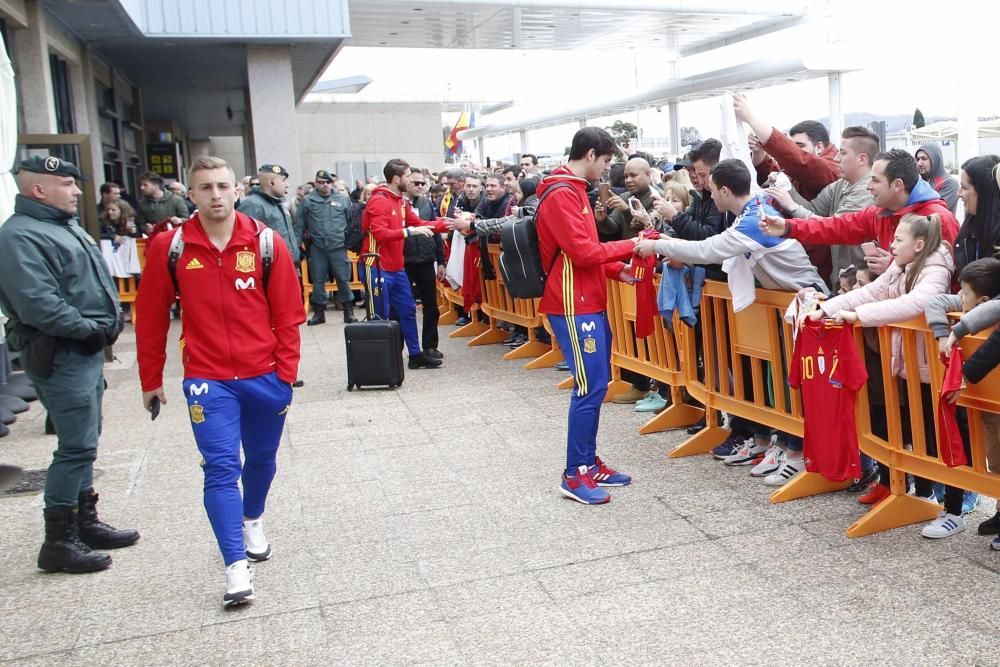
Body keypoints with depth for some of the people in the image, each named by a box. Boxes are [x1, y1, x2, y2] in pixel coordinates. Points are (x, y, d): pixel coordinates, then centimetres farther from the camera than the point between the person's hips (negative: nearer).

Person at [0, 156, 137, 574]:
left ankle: (85, 523, 29)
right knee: (77, 445, -7)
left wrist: (106, 326, 8)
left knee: (84, 442, 17)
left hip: (86, 349, 10)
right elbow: (38, 304, -25)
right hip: (60, 355, -10)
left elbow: (96, 281, 22)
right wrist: (89, 329, -17)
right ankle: (59, 542, 2)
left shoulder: (64, 225, 17)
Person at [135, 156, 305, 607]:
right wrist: (151, 380, 7)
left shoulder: (266, 243, -5)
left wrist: (286, 374, -4)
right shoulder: (169, 247, -5)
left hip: (264, 377, 1)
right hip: (207, 380, -1)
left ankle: (252, 520, 45)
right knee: (221, 468, -7)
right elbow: (151, 319, 3)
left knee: (261, 459, 17)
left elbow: (288, 314, -2)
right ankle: (237, 567, -3)